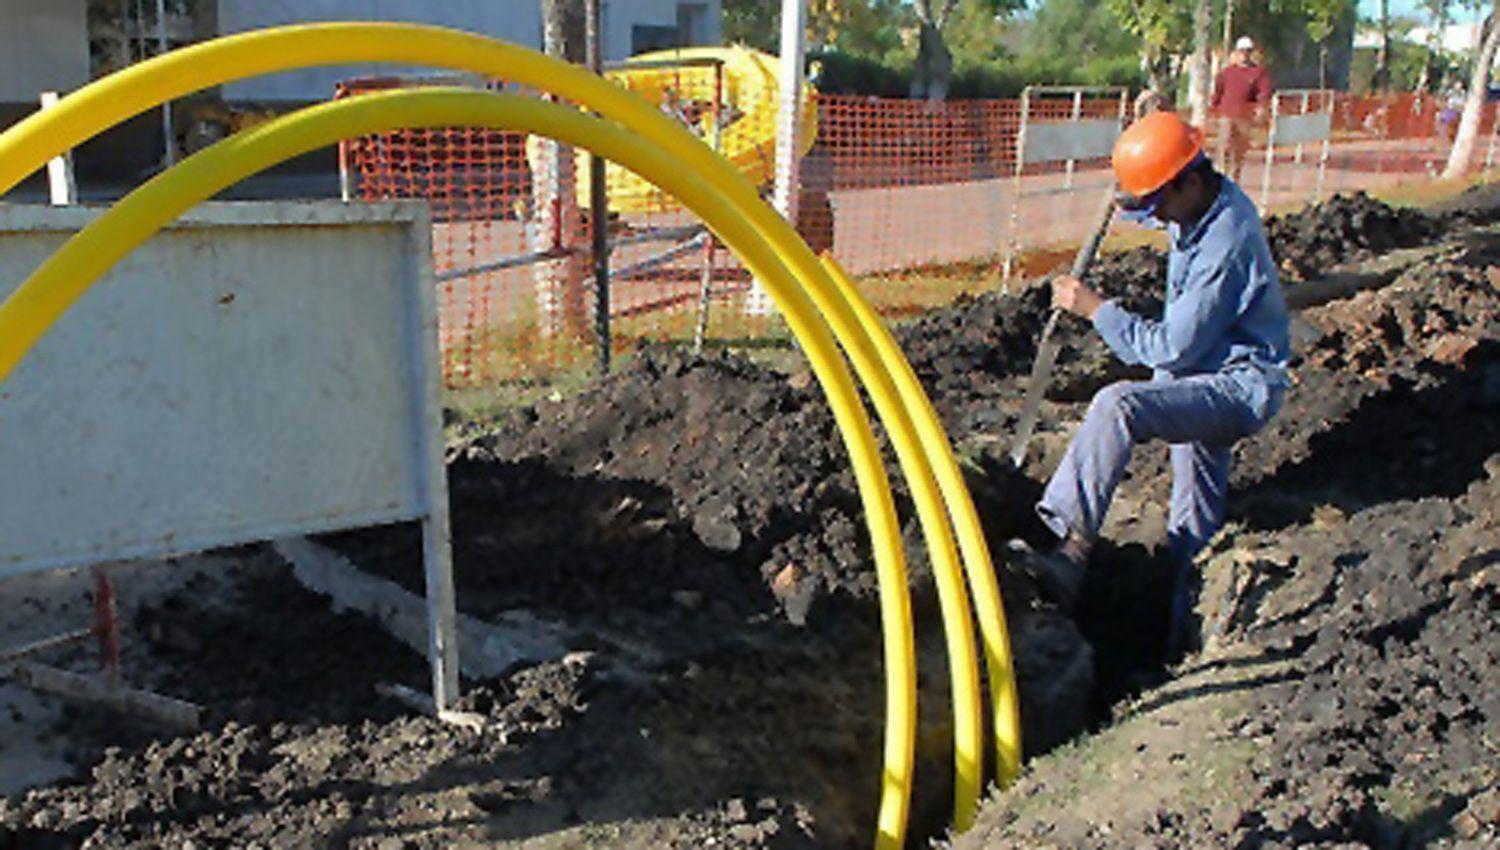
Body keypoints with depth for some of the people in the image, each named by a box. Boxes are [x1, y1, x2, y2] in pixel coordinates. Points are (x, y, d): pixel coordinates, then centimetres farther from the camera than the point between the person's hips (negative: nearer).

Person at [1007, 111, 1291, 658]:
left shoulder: (1227, 244, -26)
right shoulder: (1202, 210, 3)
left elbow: (1171, 349, -23)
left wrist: (1095, 308, -16)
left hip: (1240, 387, -10)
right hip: (1206, 377, 10)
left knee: (1117, 407, -33)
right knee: (1195, 529, 14)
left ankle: (1071, 555, -35)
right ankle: (1183, 637, 25)